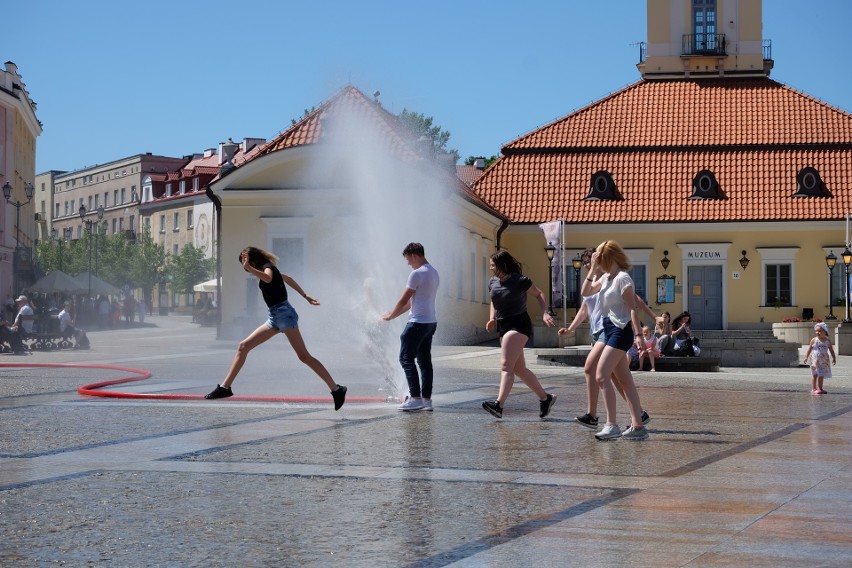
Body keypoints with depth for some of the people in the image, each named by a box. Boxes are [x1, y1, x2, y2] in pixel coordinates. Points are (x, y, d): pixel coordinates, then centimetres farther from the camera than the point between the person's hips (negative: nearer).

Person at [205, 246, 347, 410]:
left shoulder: (267, 267, -8)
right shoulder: (267, 269, 19)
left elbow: (268, 279, -33)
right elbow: (288, 279, 33)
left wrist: (249, 268, -42)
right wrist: (306, 297, 37)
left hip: (283, 314, -10)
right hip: (275, 317, 10)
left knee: (304, 356, -12)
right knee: (243, 346, 5)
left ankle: (336, 389, -10)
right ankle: (225, 387, 6)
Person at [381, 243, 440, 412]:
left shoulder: (417, 273, -14)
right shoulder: (433, 273, 16)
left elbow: (404, 300, -9)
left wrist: (390, 316, 6)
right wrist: (394, 313, 21)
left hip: (418, 322, -9)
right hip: (431, 321, 9)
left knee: (406, 358, -5)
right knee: (425, 361, 10)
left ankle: (415, 398, -11)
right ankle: (426, 399, 10)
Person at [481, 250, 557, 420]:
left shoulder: (520, 281, -12)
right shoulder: (493, 282, 9)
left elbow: (539, 294, -2)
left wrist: (544, 313, -15)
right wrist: (492, 319, 6)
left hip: (519, 325, -8)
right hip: (504, 327, 8)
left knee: (506, 366, -21)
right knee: (519, 369, 12)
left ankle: (499, 405, -32)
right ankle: (545, 398, 26)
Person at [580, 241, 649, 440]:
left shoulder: (623, 278, -12)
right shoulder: (606, 278, 14)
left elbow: (633, 308, -16)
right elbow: (585, 292, 18)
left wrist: (638, 334, -22)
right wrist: (593, 269, 10)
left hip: (620, 331, -10)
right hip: (610, 331, 10)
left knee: (601, 375, -16)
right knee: (625, 380, 8)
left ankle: (611, 425, -17)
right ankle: (637, 426, 9)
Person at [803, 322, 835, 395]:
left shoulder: (828, 341, 2)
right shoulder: (814, 340, -4)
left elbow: (831, 350, 9)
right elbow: (809, 349, 1)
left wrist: (834, 358, 8)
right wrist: (806, 357, -2)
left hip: (824, 361, 2)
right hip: (815, 360, -2)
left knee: (821, 375, 7)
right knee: (814, 374, 0)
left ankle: (820, 388, 17)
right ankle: (813, 388, 5)